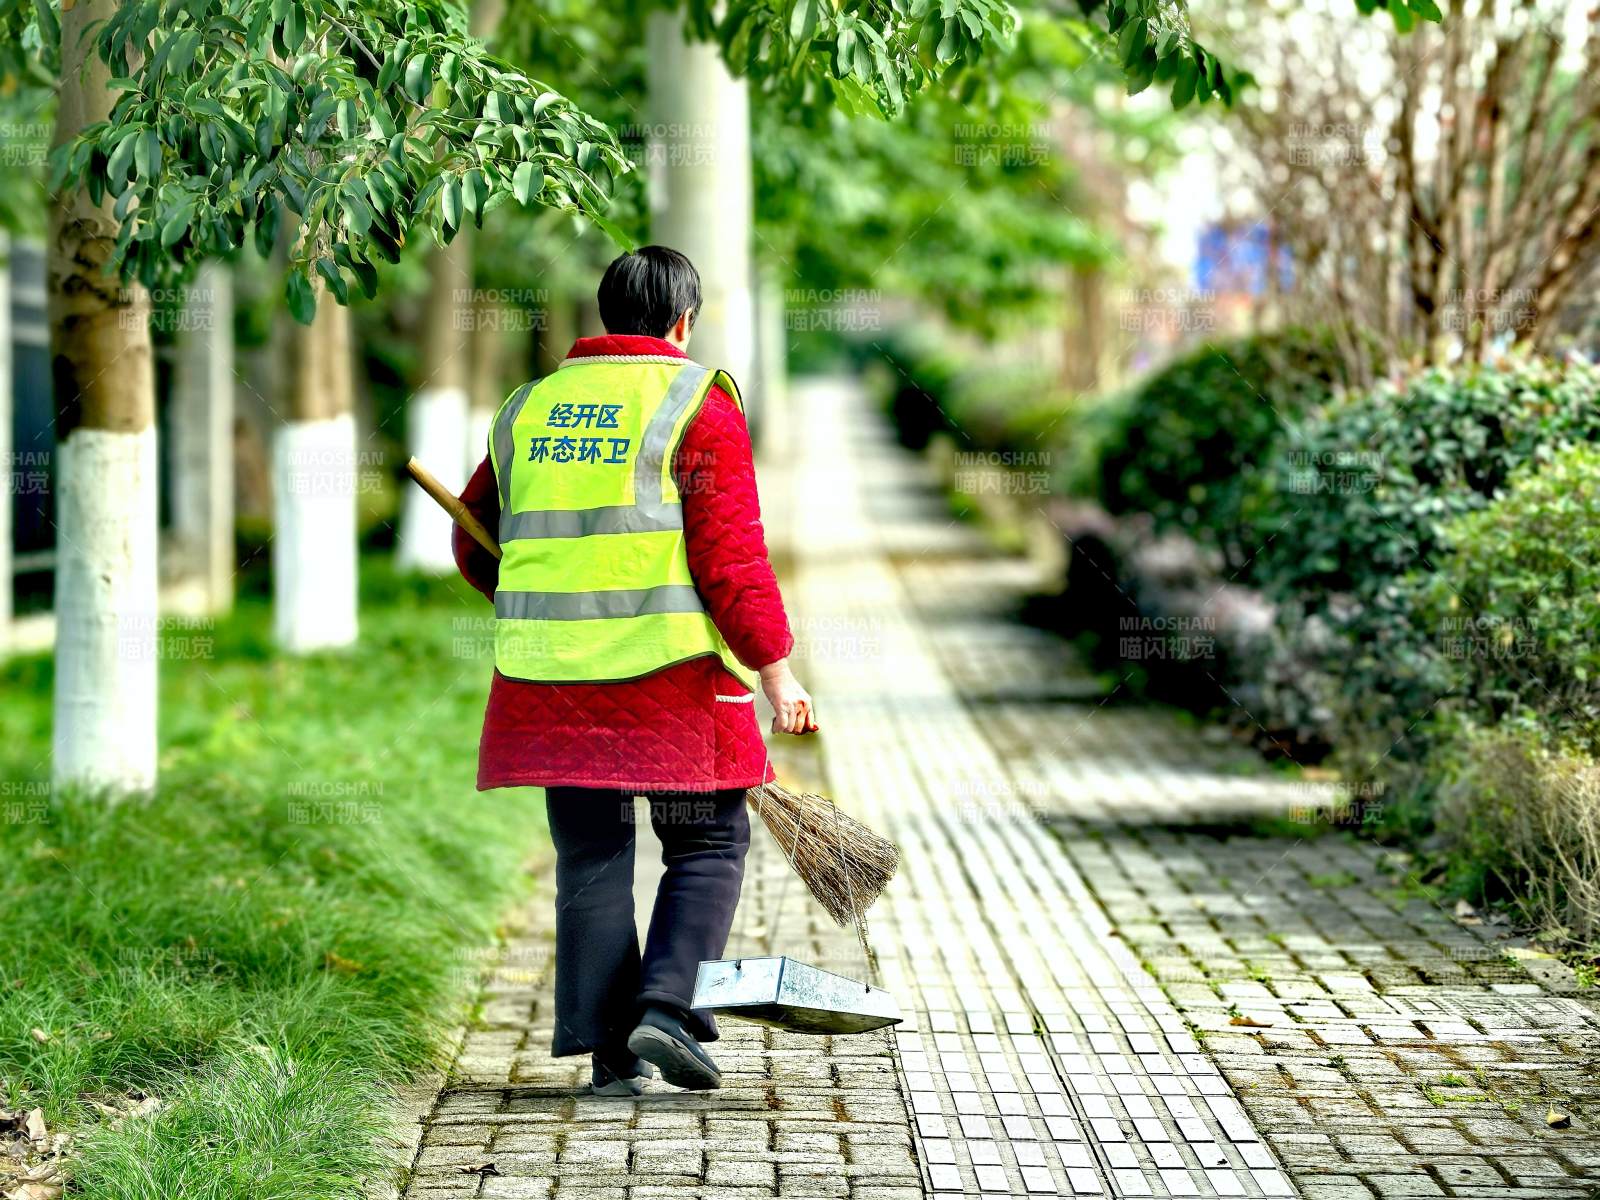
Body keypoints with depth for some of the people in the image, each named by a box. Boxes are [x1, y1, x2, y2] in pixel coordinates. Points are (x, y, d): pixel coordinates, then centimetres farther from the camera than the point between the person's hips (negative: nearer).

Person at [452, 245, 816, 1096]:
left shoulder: (528, 409, 15)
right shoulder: (697, 404, -2)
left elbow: (476, 546, 22)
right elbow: (731, 552, -9)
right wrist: (775, 672, -6)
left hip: (549, 675, 4)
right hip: (670, 673, -4)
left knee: (591, 858, 9)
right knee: (707, 845, 10)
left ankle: (610, 1050, 6)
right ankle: (666, 1006, -8)